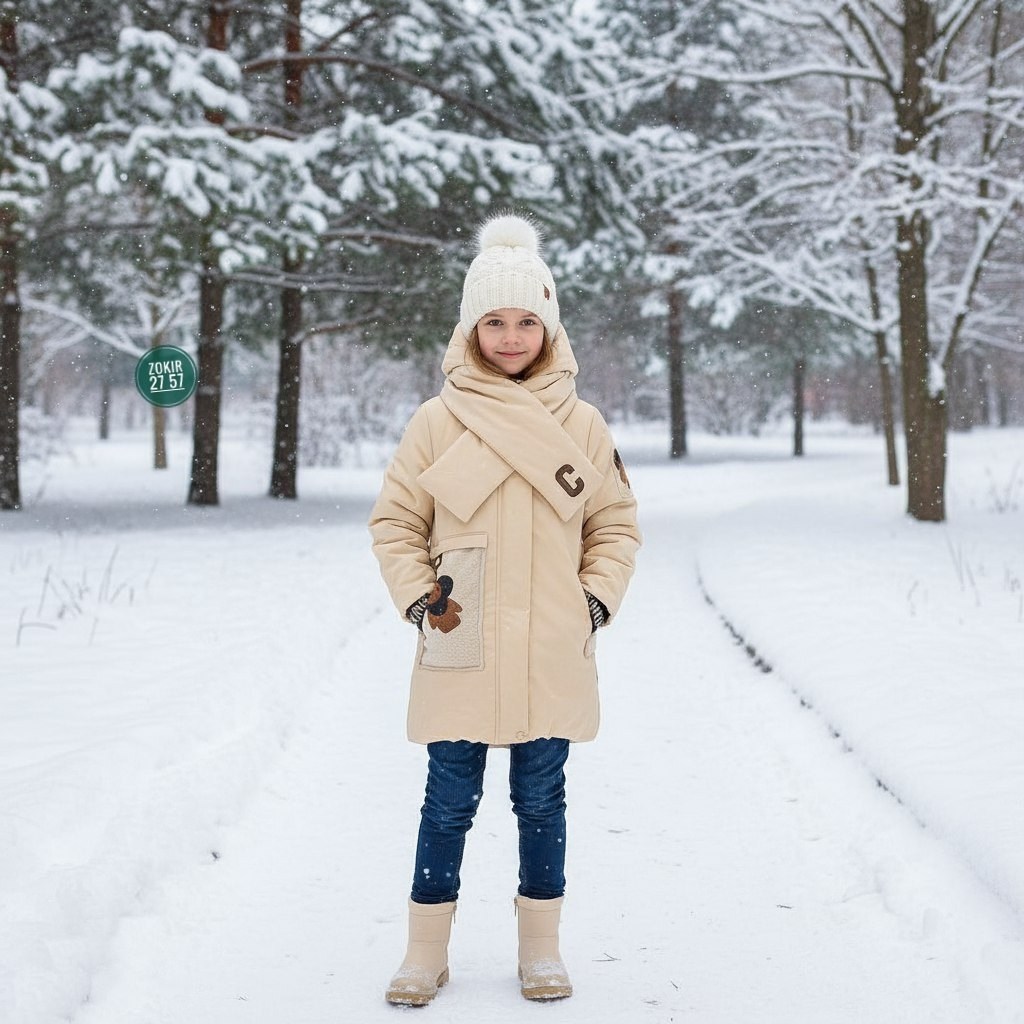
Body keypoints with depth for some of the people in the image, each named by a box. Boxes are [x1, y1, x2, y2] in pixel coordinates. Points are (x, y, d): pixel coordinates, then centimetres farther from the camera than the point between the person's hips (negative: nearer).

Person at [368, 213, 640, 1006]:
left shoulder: (581, 424, 2)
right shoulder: (437, 422, -2)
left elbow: (615, 524, 11)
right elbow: (395, 521, 5)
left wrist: (597, 599, -1)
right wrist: (417, 597, -6)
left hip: (552, 658, 1)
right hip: (460, 655, -1)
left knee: (541, 800, 11)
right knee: (450, 802, 6)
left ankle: (541, 946, 24)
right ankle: (427, 949, 19)